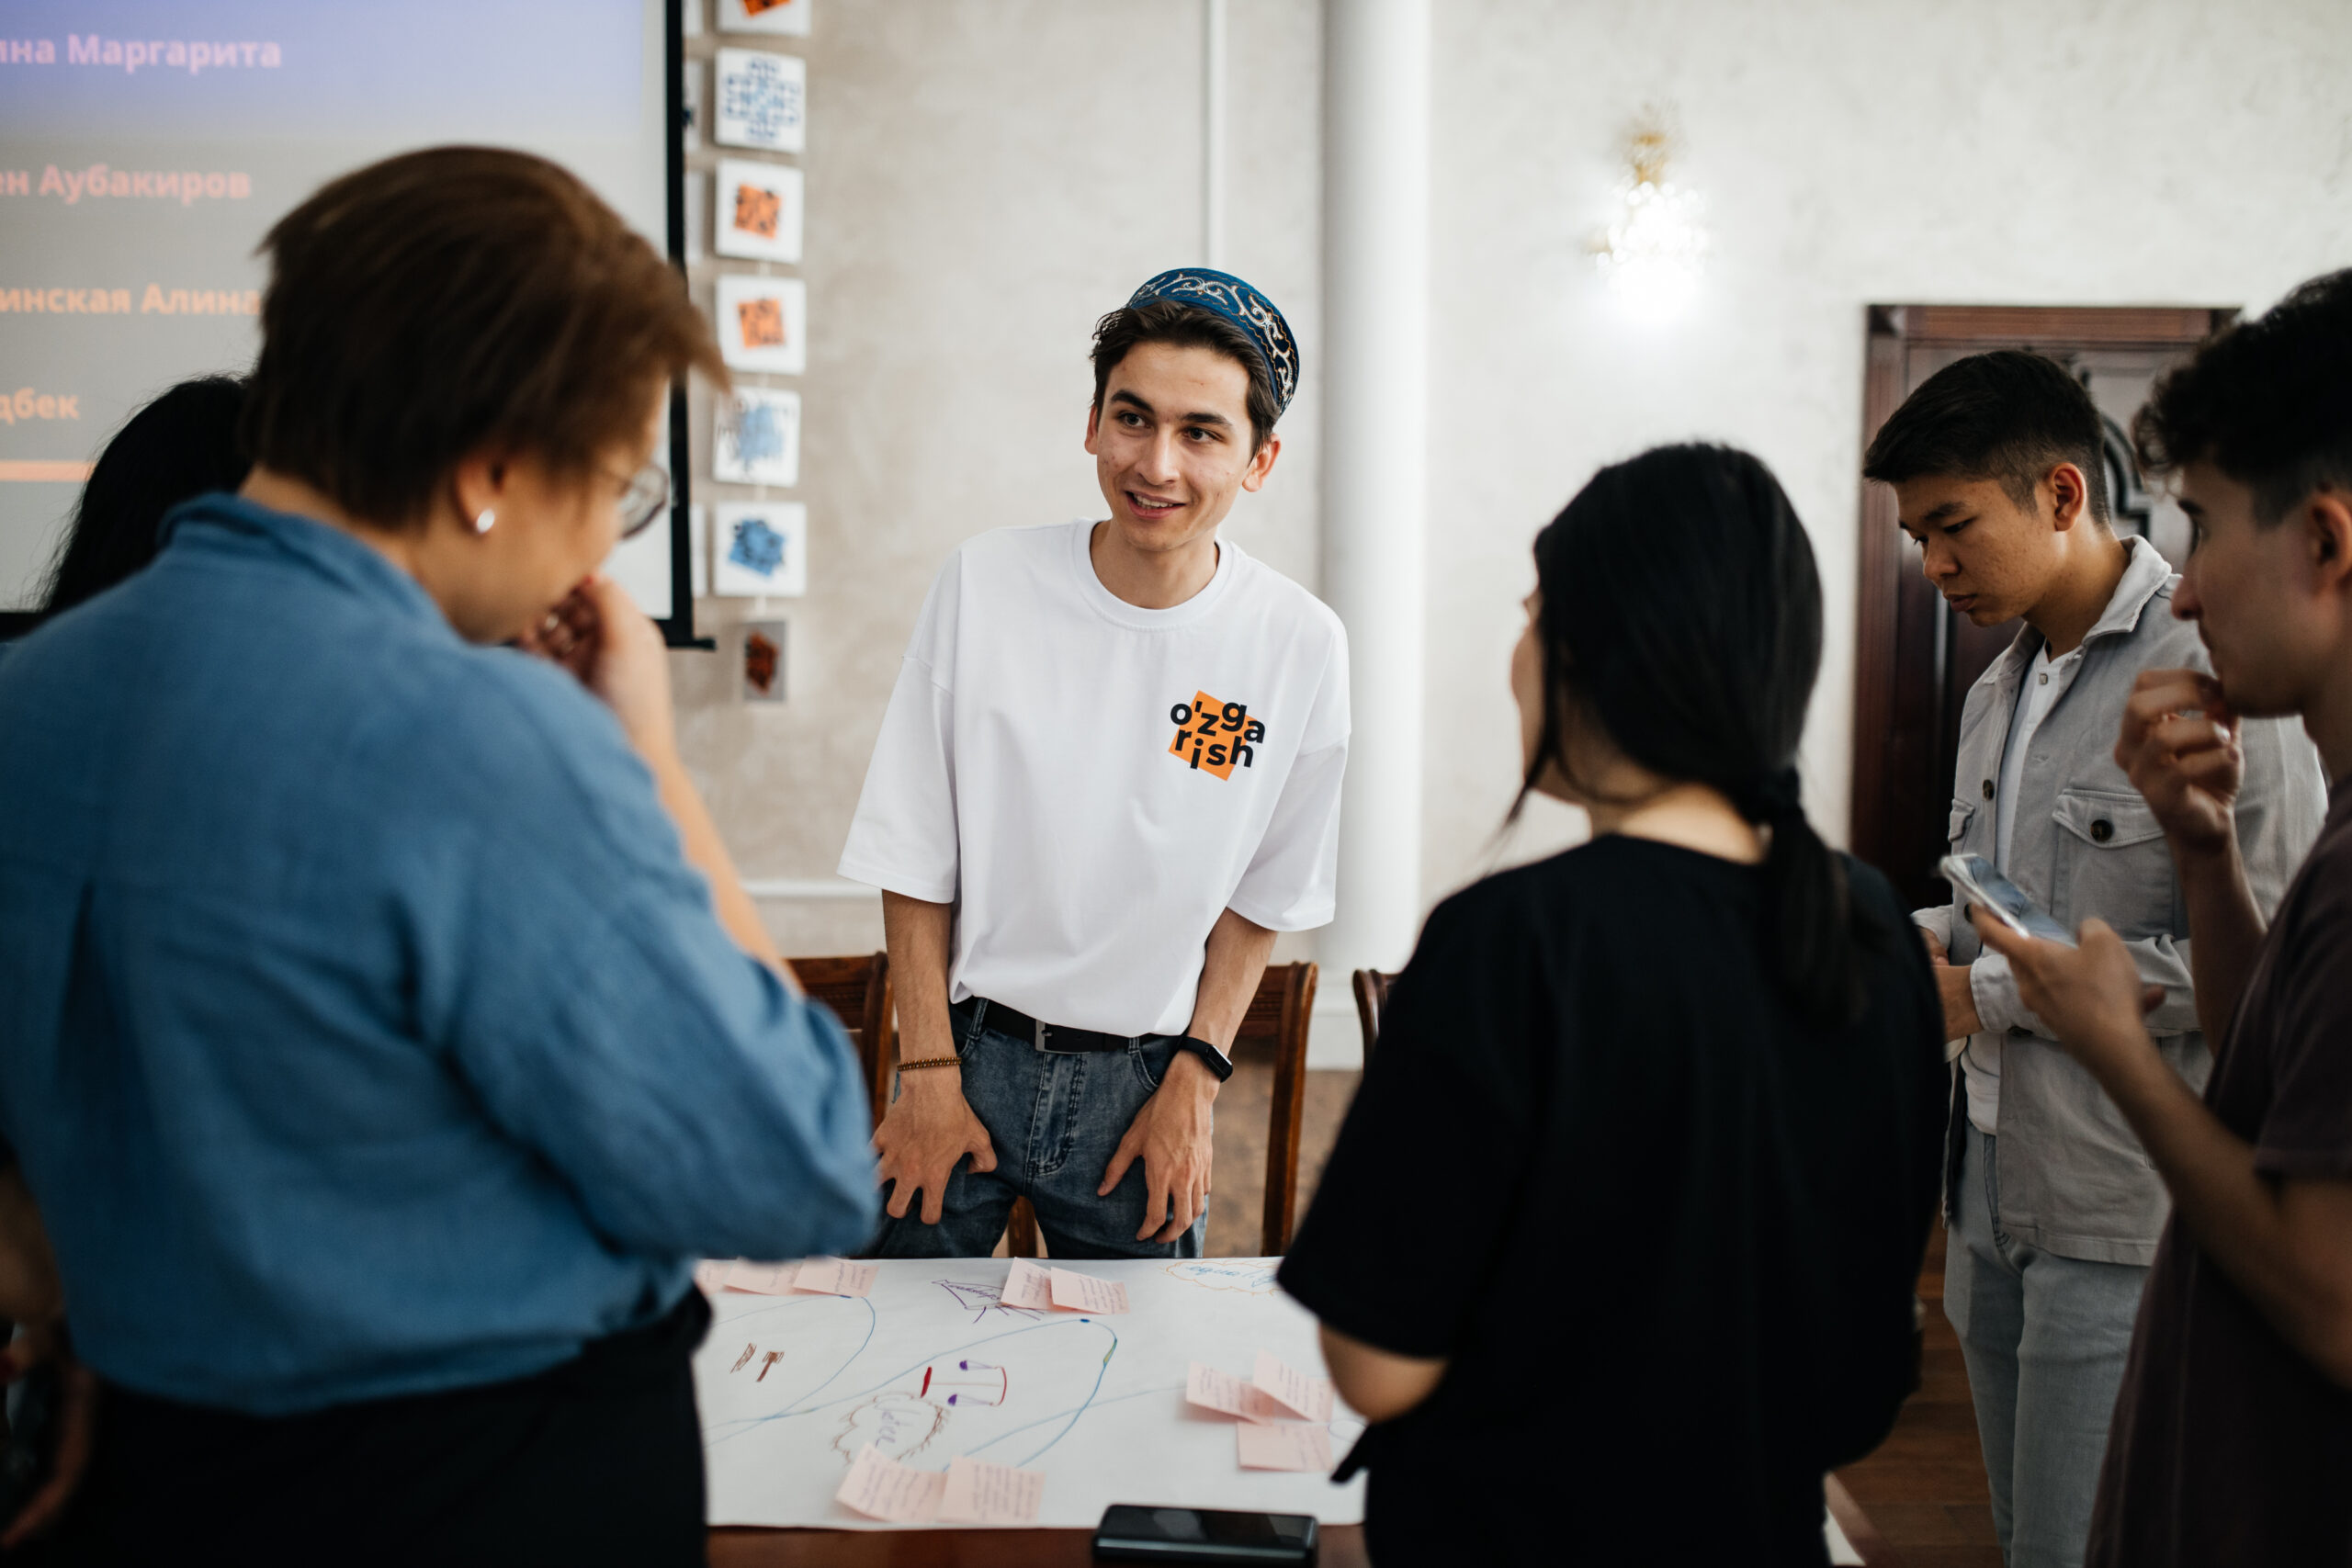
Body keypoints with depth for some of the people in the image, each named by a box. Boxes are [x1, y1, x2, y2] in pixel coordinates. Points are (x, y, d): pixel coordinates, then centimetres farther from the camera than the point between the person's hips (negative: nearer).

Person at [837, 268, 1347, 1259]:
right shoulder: (984, 585, -10)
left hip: (1142, 1083, 0)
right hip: (969, 1054, 0)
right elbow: (915, 858, -3)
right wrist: (929, 1069, -6)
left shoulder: (1300, 646, -9)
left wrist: (1192, 1083, -2)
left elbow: (1262, 898, 3)